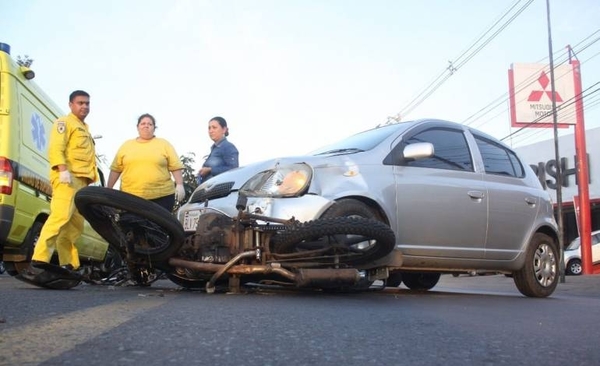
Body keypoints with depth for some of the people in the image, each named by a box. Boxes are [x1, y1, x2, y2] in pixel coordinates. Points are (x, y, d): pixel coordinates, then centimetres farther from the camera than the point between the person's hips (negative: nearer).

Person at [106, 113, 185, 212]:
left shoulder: (164, 144, 7)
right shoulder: (126, 145, 12)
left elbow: (176, 167, 3)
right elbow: (115, 169, 13)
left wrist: (180, 185, -7)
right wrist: (108, 189, 10)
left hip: (162, 196, -1)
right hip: (131, 197, 1)